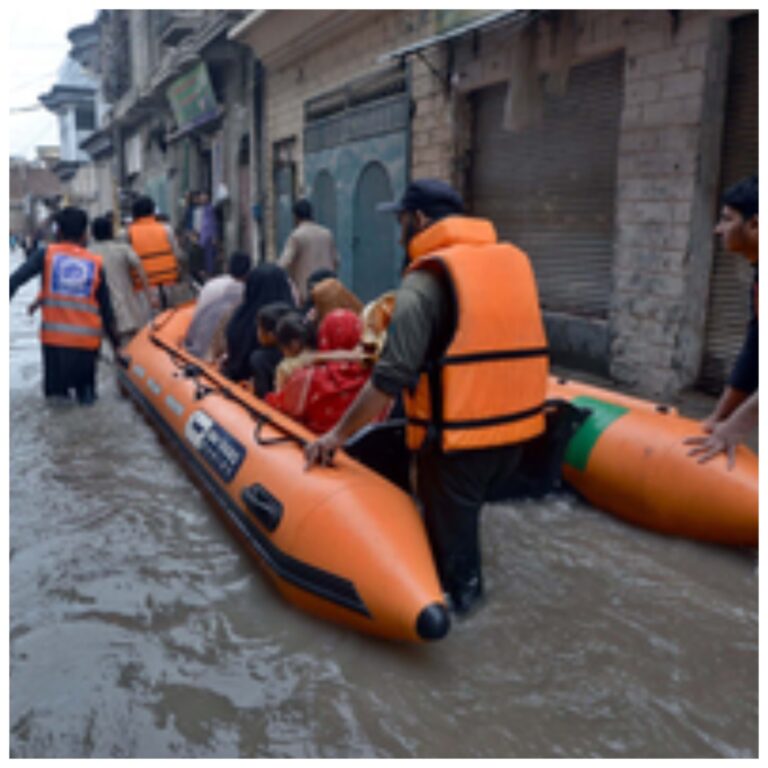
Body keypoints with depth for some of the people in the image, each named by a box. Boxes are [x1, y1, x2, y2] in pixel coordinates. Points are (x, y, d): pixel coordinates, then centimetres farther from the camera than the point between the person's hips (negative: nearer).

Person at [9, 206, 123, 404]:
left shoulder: (48, 254, 5)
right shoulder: (96, 263, 8)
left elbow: (15, 280, -9)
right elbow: (107, 311, 9)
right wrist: (116, 347, 16)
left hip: (54, 338, -1)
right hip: (87, 341, 1)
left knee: (57, 397, 10)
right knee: (86, 393, 16)